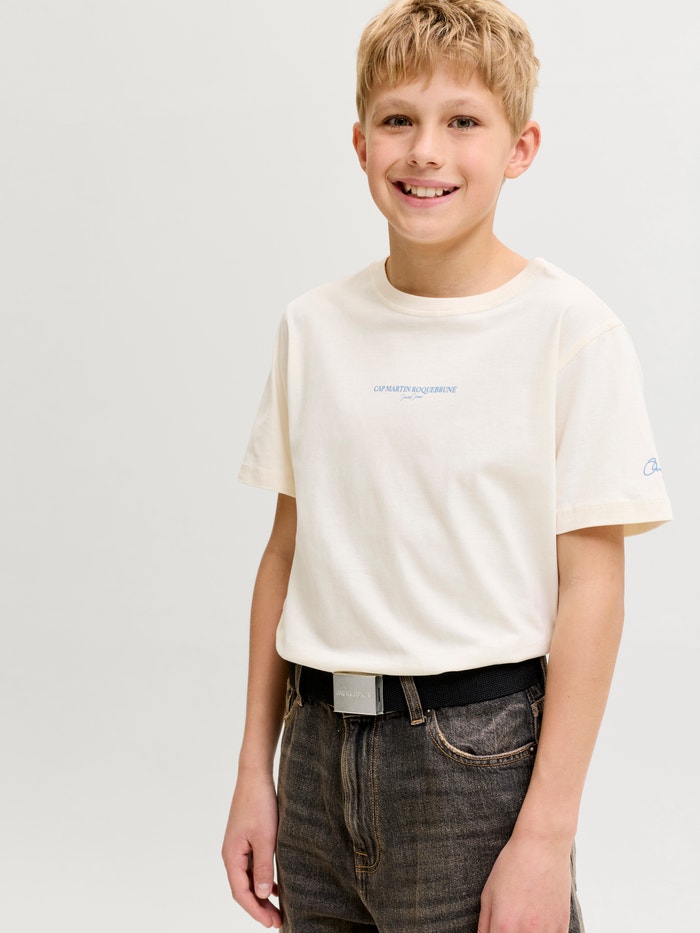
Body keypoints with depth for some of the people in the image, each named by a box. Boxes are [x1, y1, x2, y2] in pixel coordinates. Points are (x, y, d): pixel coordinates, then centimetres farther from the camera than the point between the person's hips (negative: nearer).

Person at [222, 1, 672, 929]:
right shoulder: (315, 327, 5)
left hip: (477, 750, -4)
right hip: (320, 748, 4)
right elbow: (288, 552, 8)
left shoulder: (571, 331, -9)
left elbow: (591, 587, -10)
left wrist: (546, 835, -12)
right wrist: (256, 769, 9)